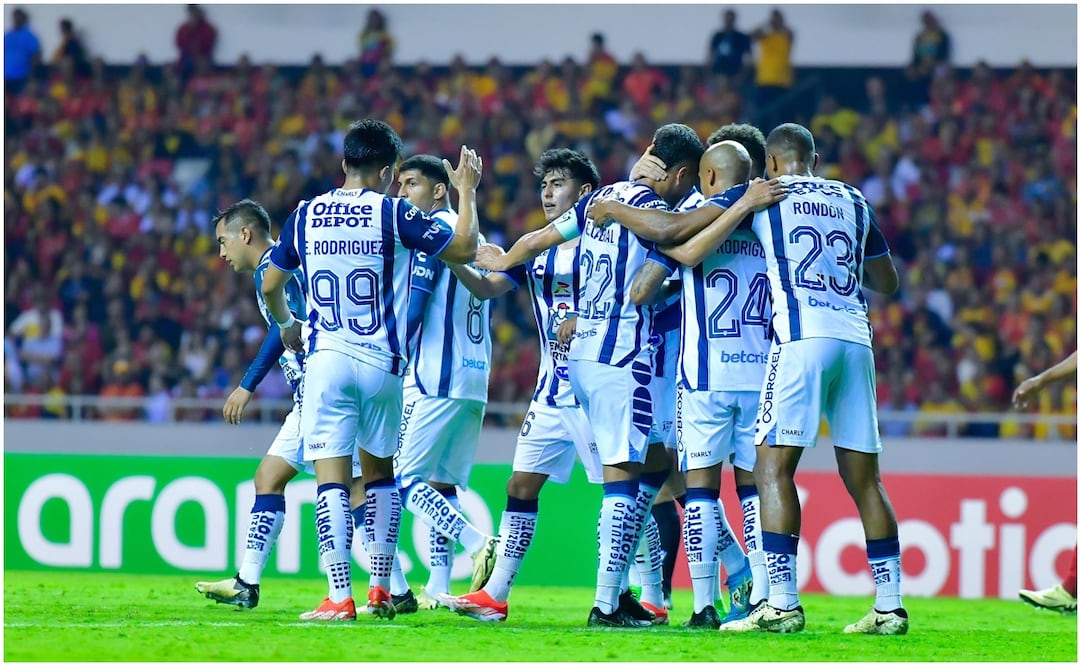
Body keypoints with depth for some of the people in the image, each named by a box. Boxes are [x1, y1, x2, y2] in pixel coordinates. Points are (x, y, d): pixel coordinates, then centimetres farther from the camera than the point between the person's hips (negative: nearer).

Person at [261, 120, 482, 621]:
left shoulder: (305, 216, 5)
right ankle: (380, 590, 16)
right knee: (379, 470, 17)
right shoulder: (393, 214, -2)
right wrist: (467, 190, 14)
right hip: (383, 362, 0)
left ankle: (339, 597, -14)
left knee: (332, 478, -4)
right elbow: (464, 249, 0)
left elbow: (270, 285, 14)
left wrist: (286, 325, 35)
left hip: (326, 359, 0)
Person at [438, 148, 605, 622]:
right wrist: (451, 258, -7)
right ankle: (495, 596, 8)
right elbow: (486, 288, 8)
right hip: (551, 392, 7)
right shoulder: (536, 250, 12)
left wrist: (583, 321, -24)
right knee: (522, 485, 5)